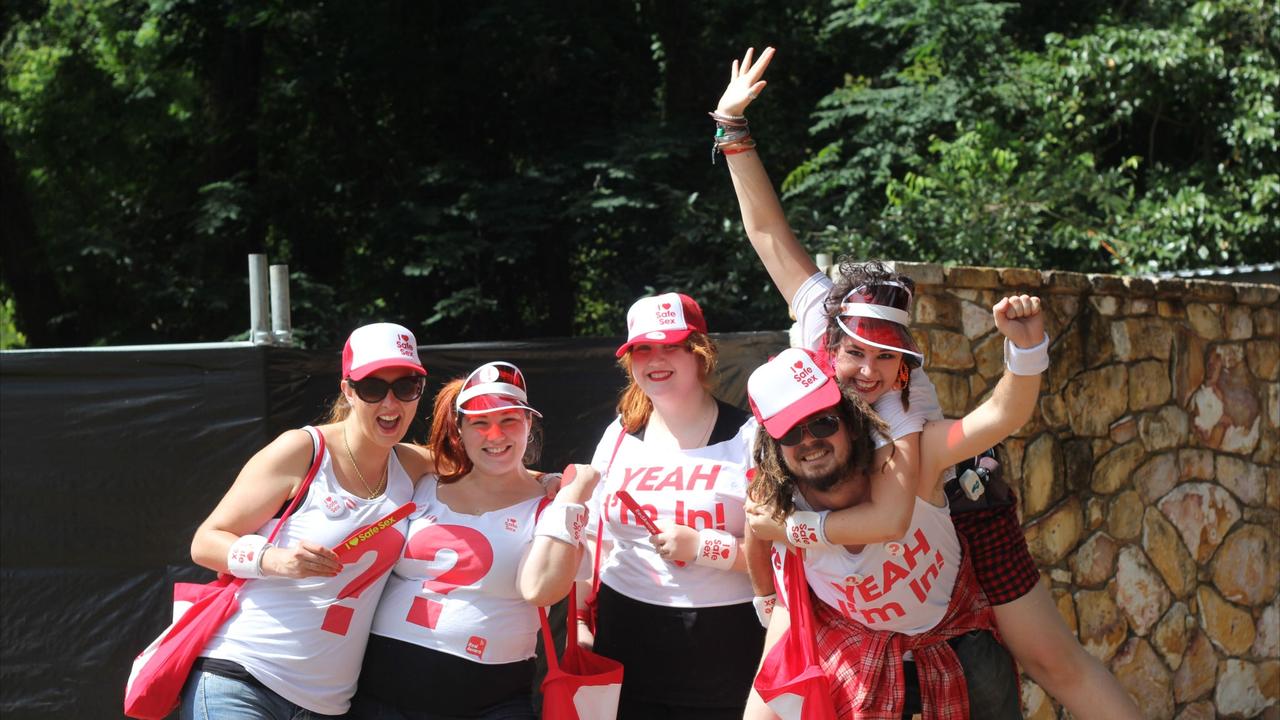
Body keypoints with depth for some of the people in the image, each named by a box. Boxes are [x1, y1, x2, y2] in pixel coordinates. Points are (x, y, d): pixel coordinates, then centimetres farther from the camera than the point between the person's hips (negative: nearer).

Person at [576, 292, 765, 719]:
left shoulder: (748, 438, -6)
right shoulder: (620, 436, 9)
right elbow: (596, 539, 17)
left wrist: (702, 547, -20)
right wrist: (578, 620, 11)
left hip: (723, 649, -4)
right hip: (626, 644, 4)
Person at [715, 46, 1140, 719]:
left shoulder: (903, 401, -36)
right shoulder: (824, 317, -23)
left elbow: (891, 517, -49)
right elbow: (767, 231, -17)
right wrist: (733, 128, -22)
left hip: (961, 512, -5)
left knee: (1053, 660, -4)